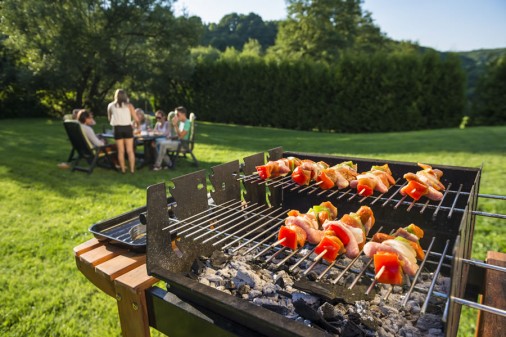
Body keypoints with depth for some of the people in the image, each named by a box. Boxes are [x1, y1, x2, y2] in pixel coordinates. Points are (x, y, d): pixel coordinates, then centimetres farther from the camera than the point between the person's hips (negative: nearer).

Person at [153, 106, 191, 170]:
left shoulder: (187, 122, -15)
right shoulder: (180, 122, 13)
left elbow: (181, 136, -22)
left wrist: (175, 125, -22)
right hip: (177, 141, 9)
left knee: (163, 144, -23)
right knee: (160, 143, -4)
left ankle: (158, 165, -13)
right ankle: (169, 164, -3)